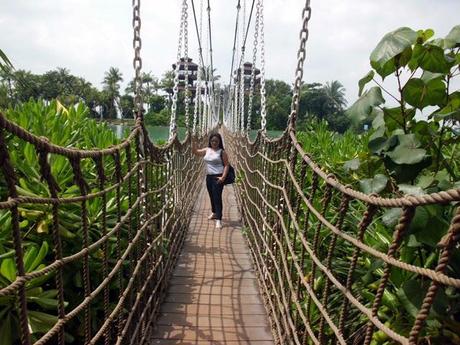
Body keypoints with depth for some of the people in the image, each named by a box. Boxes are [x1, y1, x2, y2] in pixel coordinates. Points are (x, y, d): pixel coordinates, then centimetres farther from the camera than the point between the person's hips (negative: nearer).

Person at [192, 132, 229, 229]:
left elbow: (226, 165, -8)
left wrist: (223, 177, -19)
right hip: (208, 177, 6)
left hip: (218, 177, -6)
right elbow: (195, 151, 6)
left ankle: (218, 220, -8)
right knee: (211, 196, 19)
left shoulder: (222, 152, -7)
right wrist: (193, 142, -11)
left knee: (217, 197, -9)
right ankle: (214, 213, 41)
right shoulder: (206, 150, 8)